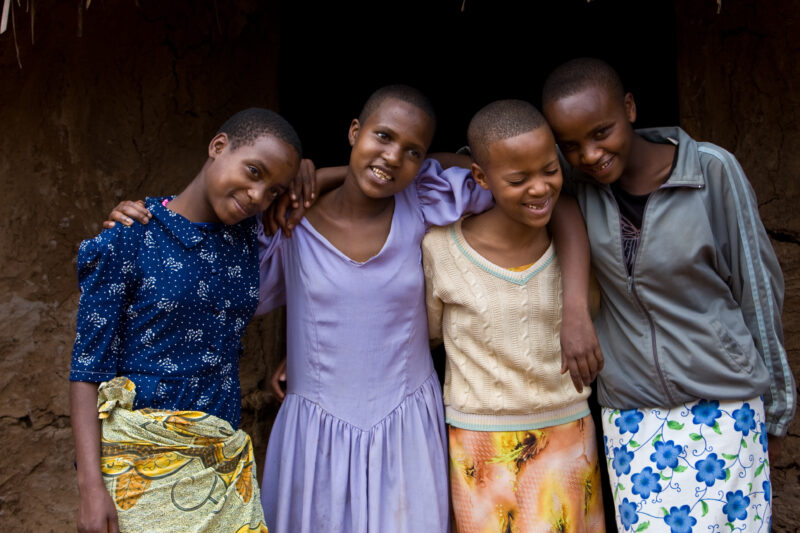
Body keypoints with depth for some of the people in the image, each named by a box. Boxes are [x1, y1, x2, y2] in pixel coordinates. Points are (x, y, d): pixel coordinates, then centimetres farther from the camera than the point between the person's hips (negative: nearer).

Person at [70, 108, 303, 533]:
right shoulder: (129, 240, -9)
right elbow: (88, 367, -10)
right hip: (140, 457, -4)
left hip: (225, 459, 5)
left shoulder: (248, 236, 5)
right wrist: (91, 486, -15)